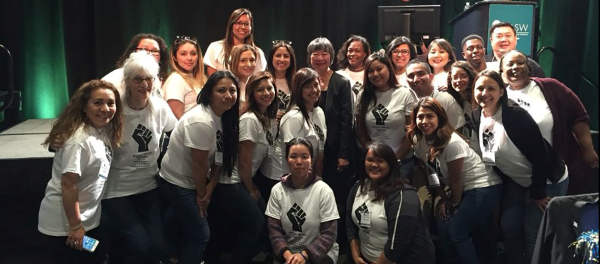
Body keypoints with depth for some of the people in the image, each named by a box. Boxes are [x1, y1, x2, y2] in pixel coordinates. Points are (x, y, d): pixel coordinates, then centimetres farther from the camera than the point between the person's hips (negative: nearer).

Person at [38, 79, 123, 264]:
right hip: (64, 224, -8)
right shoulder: (80, 139, -25)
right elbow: (68, 185, -25)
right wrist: (75, 226, -20)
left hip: (88, 219, 9)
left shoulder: (103, 131, 1)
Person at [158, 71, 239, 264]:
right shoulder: (202, 121, -30)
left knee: (190, 230, 23)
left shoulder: (224, 116, -1)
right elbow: (199, 163, -23)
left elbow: (219, 158, 0)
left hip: (191, 182, 9)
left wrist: (210, 189, -6)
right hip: (177, 183, -8)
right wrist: (202, 194, -10)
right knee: (200, 234, -1)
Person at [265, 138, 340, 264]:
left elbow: (328, 234, -9)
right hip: (287, 253, 3)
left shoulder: (324, 190, -8)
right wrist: (286, 253, -18)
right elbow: (274, 229, -2)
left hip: (320, 253, -3)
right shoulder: (277, 190, 1)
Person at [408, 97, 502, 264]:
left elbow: (456, 179, -17)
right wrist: (444, 199, 4)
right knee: (443, 227, 4)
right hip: (464, 189, 7)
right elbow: (431, 172, 5)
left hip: (484, 187, -7)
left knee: (457, 231, -9)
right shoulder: (418, 141, -6)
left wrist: (454, 204, -4)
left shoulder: (452, 143, -28)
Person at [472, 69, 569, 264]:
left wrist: (538, 192, -19)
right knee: (508, 228, 8)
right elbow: (489, 158, 8)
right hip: (516, 182, 7)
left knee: (533, 233, -3)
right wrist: (505, 182, 9)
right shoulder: (479, 118, -4)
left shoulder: (514, 115, -26)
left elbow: (540, 153, -25)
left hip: (547, 180, -7)